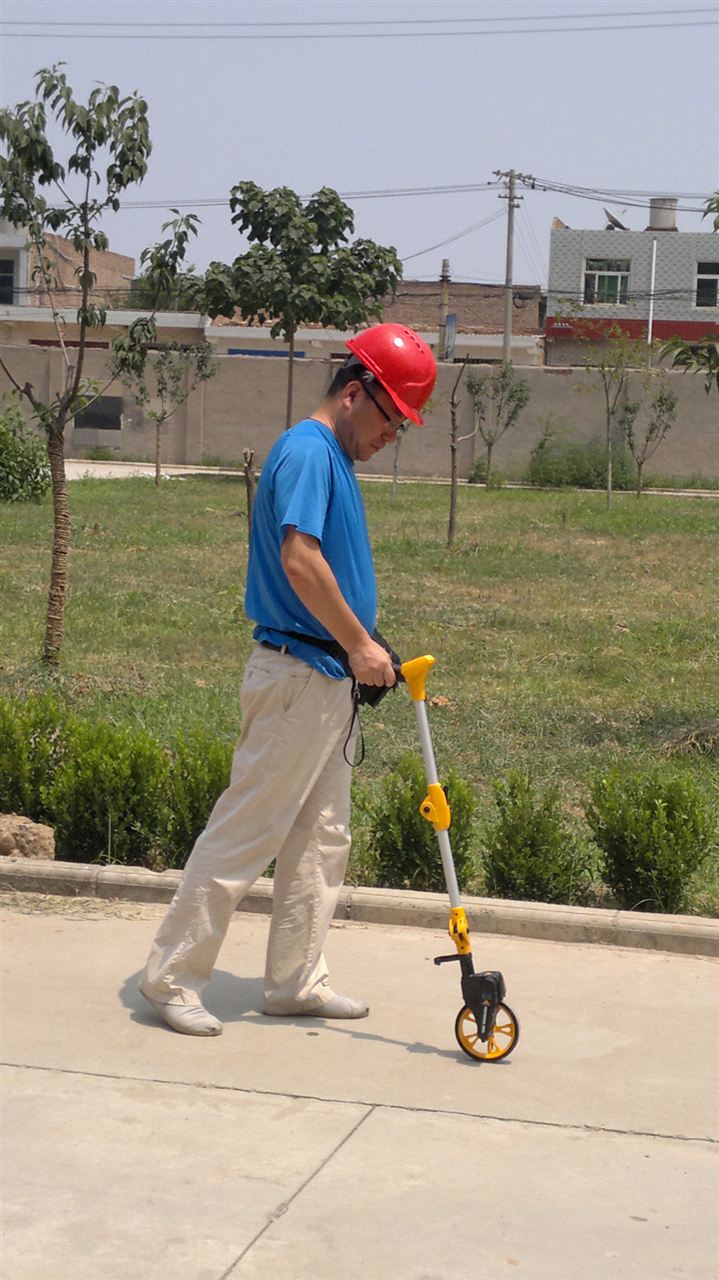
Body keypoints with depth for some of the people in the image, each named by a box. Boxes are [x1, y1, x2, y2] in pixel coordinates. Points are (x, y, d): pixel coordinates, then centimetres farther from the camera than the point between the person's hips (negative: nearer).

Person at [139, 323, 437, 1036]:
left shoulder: (335, 457, 18)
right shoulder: (307, 449, -13)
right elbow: (299, 557, -25)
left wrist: (364, 651, 10)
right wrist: (359, 644, -18)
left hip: (331, 680, 10)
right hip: (297, 676, -10)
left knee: (321, 840, 14)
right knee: (245, 833, -4)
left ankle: (295, 982, 23)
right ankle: (172, 978, 5)